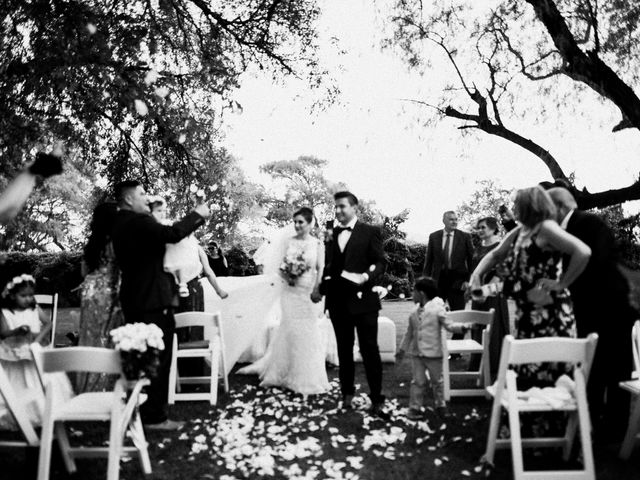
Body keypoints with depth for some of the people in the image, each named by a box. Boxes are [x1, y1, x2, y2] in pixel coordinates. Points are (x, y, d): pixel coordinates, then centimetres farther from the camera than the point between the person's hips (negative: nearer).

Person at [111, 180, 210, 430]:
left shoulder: (121, 224, 15)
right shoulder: (136, 222, -17)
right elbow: (171, 234, -28)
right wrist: (197, 215, -14)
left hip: (135, 300, 10)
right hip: (152, 301, -10)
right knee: (158, 359, -2)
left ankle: (136, 410, 29)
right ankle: (154, 417, 5)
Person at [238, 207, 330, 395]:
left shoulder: (318, 244, -1)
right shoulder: (288, 242, 3)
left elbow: (321, 270, -2)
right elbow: (280, 266, 5)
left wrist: (317, 293, -10)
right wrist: (286, 276, -14)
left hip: (308, 293, -1)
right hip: (290, 292, 1)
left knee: (307, 334, 4)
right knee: (291, 331, 5)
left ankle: (308, 377, 20)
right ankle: (291, 374, 22)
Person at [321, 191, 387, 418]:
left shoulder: (370, 232, -2)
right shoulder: (332, 234, 11)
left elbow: (381, 262, -5)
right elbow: (329, 265, 14)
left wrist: (367, 276, -24)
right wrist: (320, 289, 4)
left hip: (363, 299, -4)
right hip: (338, 300, 4)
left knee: (370, 350, 0)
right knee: (344, 350, 14)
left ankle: (377, 400, 8)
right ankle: (347, 393, 27)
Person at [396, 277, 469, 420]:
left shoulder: (437, 309, -11)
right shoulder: (414, 313, 5)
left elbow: (449, 325, -14)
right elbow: (409, 332, 14)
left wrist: (462, 327, -34)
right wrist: (402, 348, 17)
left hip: (433, 353, -4)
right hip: (416, 353, 4)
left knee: (437, 380, 12)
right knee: (417, 381, 5)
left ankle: (440, 405, 29)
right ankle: (415, 407, 14)